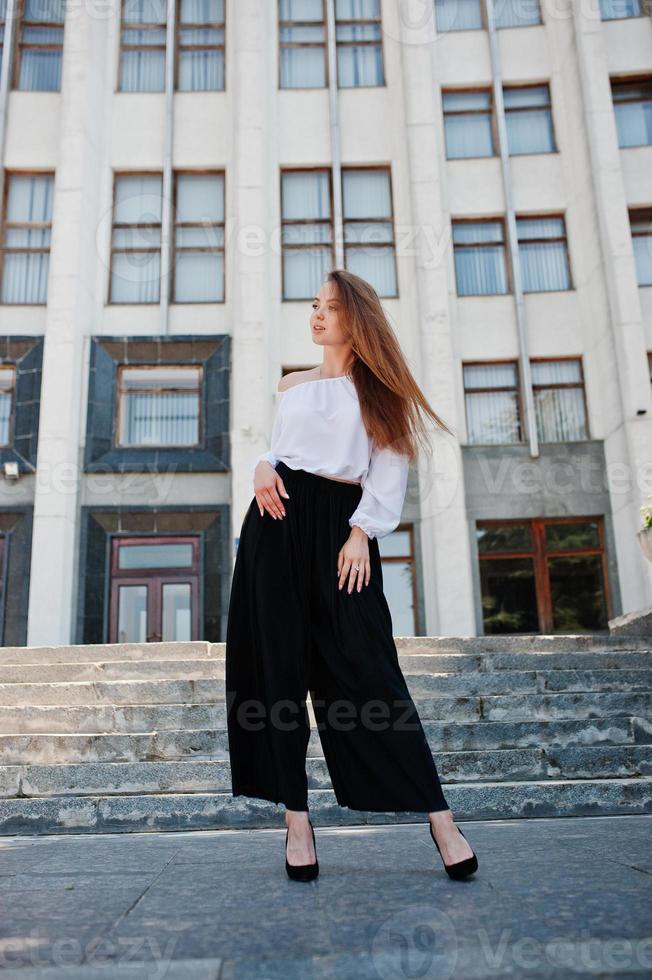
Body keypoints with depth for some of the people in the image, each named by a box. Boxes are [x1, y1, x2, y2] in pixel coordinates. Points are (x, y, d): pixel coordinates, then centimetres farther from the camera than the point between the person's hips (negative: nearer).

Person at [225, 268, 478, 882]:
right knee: (278, 668, -1)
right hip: (279, 519, 4)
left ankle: (439, 819, -3)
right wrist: (262, 467, -1)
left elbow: (389, 468, 0)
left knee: (363, 667, -10)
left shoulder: (377, 388, 8)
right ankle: (296, 820, 6)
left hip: (340, 525, -4)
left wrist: (361, 532, -12)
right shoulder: (292, 386, 18)